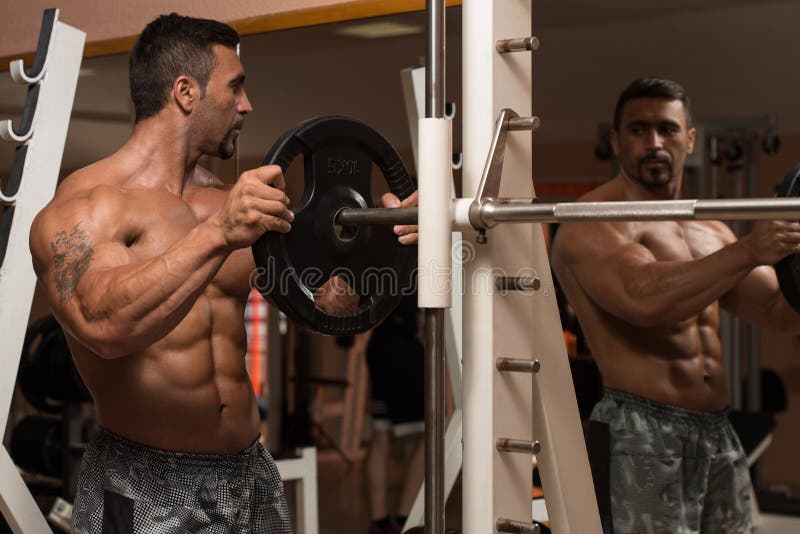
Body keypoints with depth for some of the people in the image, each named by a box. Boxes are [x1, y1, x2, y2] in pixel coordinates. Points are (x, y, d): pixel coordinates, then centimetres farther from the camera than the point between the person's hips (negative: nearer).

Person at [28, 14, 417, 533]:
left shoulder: (233, 204, 10)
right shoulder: (84, 206, -11)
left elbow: (322, 298, 9)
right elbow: (104, 326, -29)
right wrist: (217, 236, -37)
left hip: (252, 474, 6)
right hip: (147, 489, -6)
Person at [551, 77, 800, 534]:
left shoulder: (711, 232, 17)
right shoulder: (595, 223, -8)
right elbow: (643, 299, -27)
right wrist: (748, 253, -28)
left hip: (719, 435, 8)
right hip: (642, 437, -8)